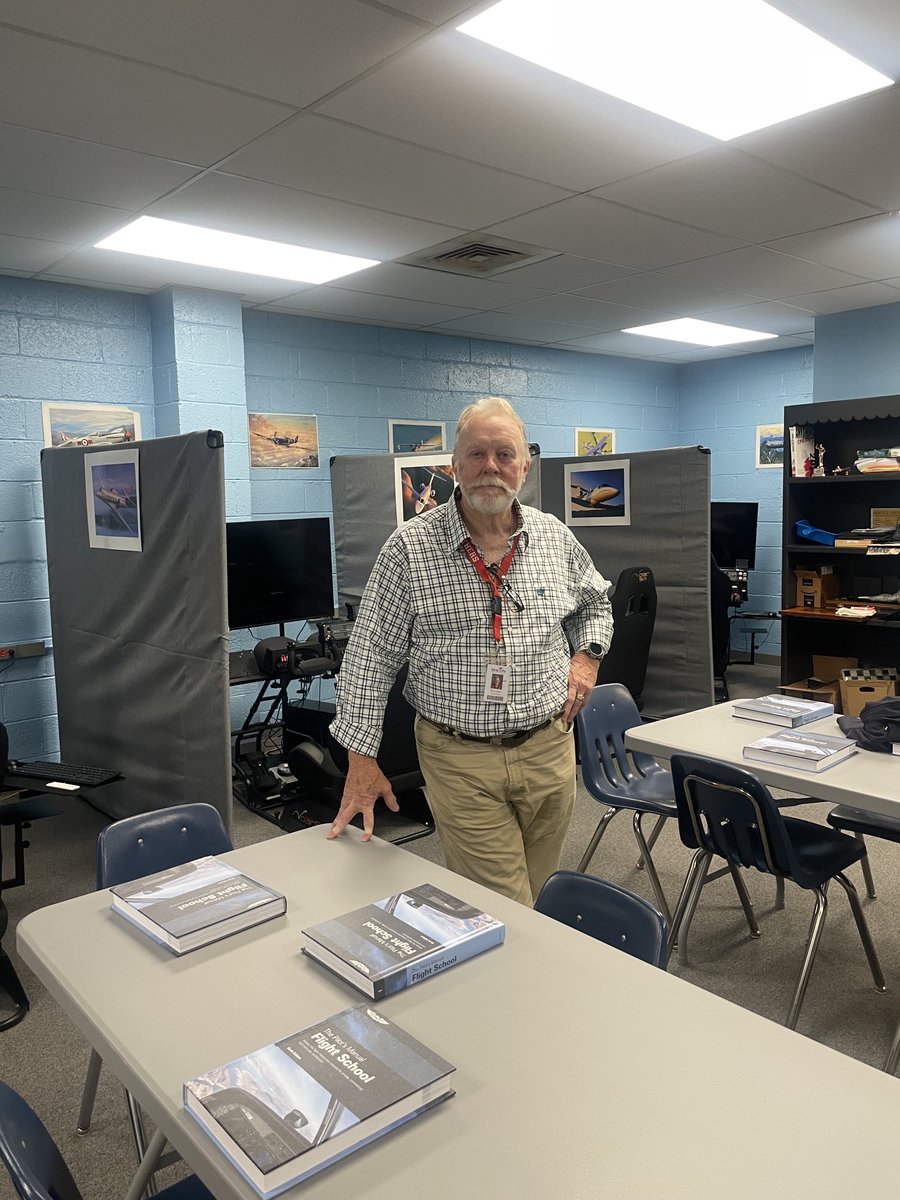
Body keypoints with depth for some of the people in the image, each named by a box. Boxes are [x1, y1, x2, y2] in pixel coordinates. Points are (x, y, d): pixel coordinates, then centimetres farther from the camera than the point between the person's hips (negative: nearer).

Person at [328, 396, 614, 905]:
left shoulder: (555, 537, 4)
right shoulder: (410, 547, -9)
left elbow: (596, 602, 23)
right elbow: (371, 659, -6)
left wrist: (587, 655, 4)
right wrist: (362, 759, -8)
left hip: (549, 747, 4)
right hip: (460, 758, -4)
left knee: (540, 897, 18)